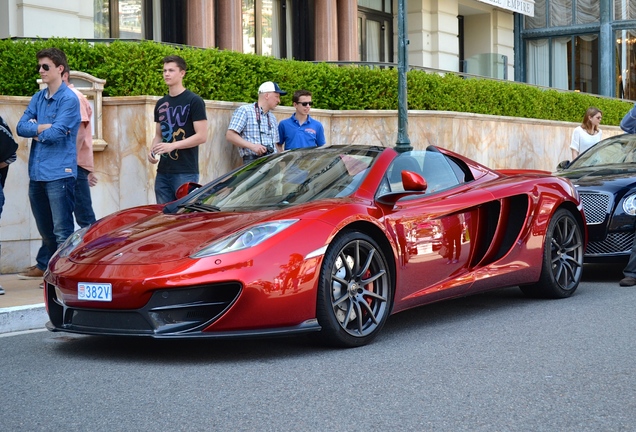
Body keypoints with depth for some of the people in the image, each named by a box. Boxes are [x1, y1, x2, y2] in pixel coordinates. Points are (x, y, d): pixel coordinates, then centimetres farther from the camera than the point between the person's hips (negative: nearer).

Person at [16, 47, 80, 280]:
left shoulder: (69, 99, -8)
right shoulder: (38, 98, 14)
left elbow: (56, 133, -17)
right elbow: (21, 127, 4)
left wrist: (35, 131, 0)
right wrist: (44, 127, -11)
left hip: (59, 172, -7)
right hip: (37, 172, 7)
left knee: (62, 229, -5)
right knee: (45, 227, 19)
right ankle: (44, 266, 31)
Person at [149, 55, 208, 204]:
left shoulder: (194, 101, -5)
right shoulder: (161, 104, 16)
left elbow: (202, 136, -11)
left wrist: (173, 145, -19)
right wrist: (152, 150, 3)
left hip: (186, 172, -6)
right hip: (163, 172, 7)